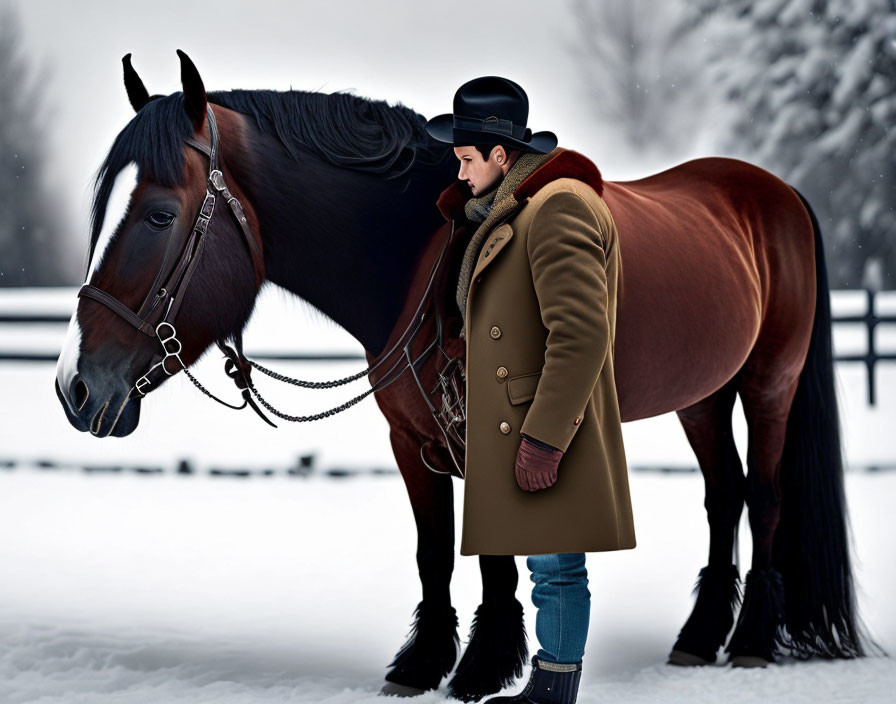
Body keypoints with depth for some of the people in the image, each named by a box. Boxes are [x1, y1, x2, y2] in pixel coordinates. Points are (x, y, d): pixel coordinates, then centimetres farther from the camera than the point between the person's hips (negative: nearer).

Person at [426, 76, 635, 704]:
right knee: (547, 568, 14)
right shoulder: (515, 214, 20)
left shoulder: (559, 209, -14)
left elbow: (581, 334, -23)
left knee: (556, 570, -6)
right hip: (516, 428, 10)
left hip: (548, 438, -10)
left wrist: (542, 439, -24)